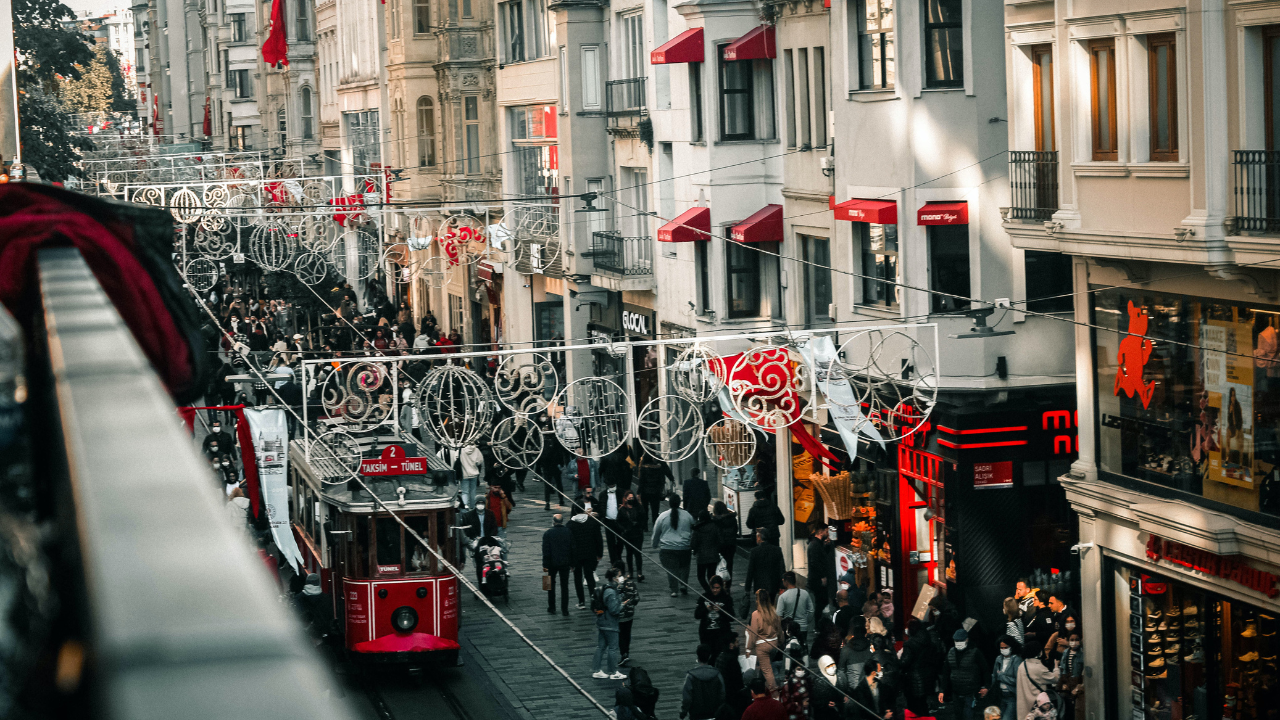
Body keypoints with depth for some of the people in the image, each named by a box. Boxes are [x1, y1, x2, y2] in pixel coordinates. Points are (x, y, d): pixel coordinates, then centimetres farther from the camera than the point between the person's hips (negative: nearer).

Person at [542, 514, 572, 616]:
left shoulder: (547, 534, -10)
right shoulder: (569, 533, -3)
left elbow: (546, 551, -10)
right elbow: (572, 549, 2)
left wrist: (545, 565, -4)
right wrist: (572, 563, 10)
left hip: (552, 563, -2)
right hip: (565, 563, 2)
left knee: (551, 585, 13)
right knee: (564, 586, 8)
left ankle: (551, 608, 15)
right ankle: (565, 609, 8)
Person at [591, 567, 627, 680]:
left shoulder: (600, 589, 8)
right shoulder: (611, 592, -21)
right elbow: (614, 609, -24)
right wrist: (622, 605, -5)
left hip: (600, 623, 9)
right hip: (610, 624, -9)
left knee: (600, 647, 14)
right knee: (613, 648, 1)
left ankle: (596, 670, 17)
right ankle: (613, 672, 8)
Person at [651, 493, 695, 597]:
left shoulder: (662, 516, -3)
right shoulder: (688, 516, 3)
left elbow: (656, 533, 5)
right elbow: (693, 532, 12)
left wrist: (655, 545, 21)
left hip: (667, 548, -1)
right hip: (684, 548, 2)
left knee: (671, 569, 2)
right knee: (684, 566, 19)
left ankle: (674, 590, -1)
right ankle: (683, 584, 7)